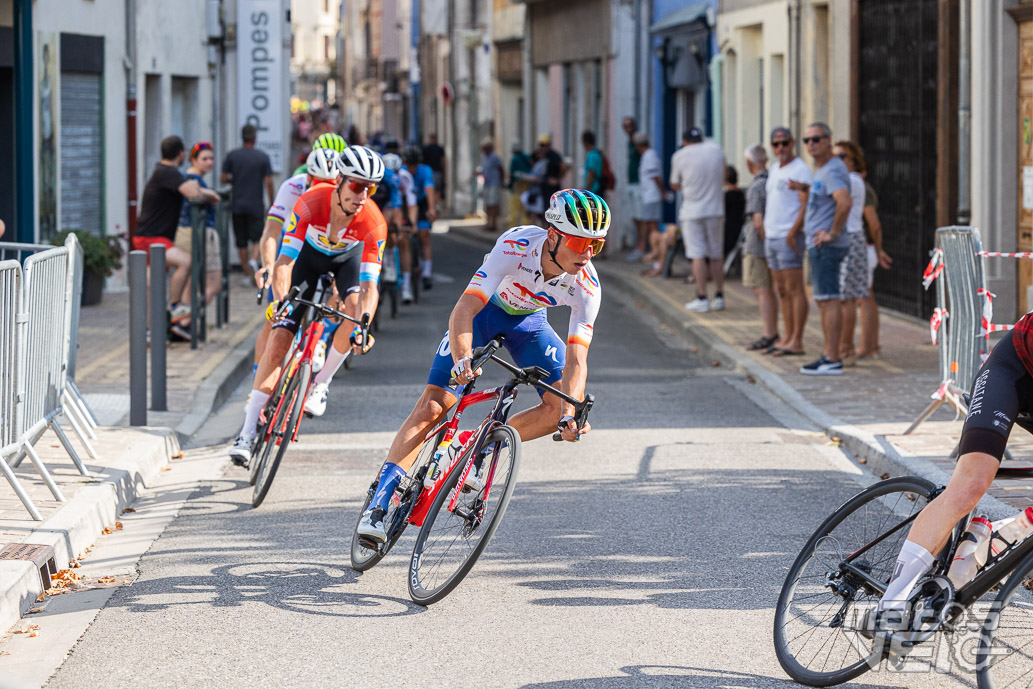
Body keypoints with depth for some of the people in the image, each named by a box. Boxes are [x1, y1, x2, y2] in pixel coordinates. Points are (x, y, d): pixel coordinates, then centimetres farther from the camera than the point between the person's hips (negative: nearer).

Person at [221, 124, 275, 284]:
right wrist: (272, 203, 4)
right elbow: (268, 182, -5)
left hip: (237, 205, 1)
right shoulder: (263, 157, -4)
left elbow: (223, 179, 0)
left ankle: (247, 275, 13)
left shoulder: (232, 155, -1)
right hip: (256, 205, -1)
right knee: (257, 238, 8)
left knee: (241, 242, 9)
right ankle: (254, 259, -22)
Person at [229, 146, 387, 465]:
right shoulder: (310, 203, -37)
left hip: (348, 257, 1)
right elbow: (284, 261, -38)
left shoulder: (373, 223, -35)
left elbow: (369, 285, -37)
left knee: (356, 308, -31)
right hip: (309, 252, -1)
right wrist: (281, 302, -55)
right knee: (279, 337, -11)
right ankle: (248, 432, -10)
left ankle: (321, 382, -5)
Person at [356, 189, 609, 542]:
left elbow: (576, 359, -30)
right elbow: (463, 311, -41)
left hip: (527, 321, 3)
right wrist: (462, 359, -59)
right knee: (431, 406, -15)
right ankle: (378, 504, -13)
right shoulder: (516, 246, -37)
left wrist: (569, 414, -46)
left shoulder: (587, 286, -28)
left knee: (562, 405, -18)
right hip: (484, 309, -3)